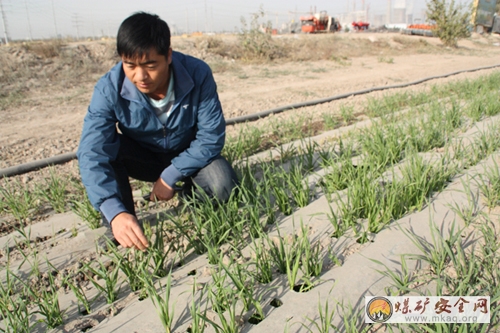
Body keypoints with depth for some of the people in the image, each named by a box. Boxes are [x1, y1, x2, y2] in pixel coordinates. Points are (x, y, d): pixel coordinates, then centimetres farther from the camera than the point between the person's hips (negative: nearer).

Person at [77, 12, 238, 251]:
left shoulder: (198, 74, -27)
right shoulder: (110, 88, -28)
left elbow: (211, 136, -22)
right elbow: (91, 154, -36)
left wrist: (171, 175, -28)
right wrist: (115, 212, -51)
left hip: (188, 155, 0)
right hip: (142, 156, 1)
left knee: (223, 185, -28)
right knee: (98, 147, -28)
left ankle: (192, 189, 9)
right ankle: (121, 230, -9)